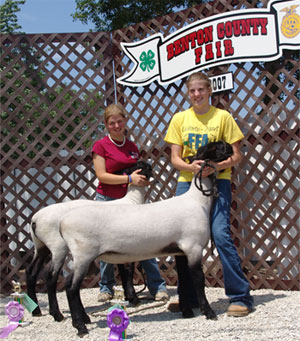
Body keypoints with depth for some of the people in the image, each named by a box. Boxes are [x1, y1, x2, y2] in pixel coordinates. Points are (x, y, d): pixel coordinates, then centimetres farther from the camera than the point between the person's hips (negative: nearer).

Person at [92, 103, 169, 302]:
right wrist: (129, 178, -18)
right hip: (107, 200, -3)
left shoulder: (132, 147, 13)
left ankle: (158, 286, 1)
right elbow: (102, 175, -11)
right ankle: (106, 287, 19)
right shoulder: (101, 146, -2)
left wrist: (143, 179, 5)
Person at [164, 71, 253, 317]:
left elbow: (237, 155, 0)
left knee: (221, 235, -16)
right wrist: (191, 167, -15)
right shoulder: (180, 119, 9)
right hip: (187, 183, 4)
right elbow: (175, 158, 6)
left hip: (217, 182, -3)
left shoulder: (223, 117, 2)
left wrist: (217, 166, -19)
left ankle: (241, 297, -9)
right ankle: (189, 296, 17)